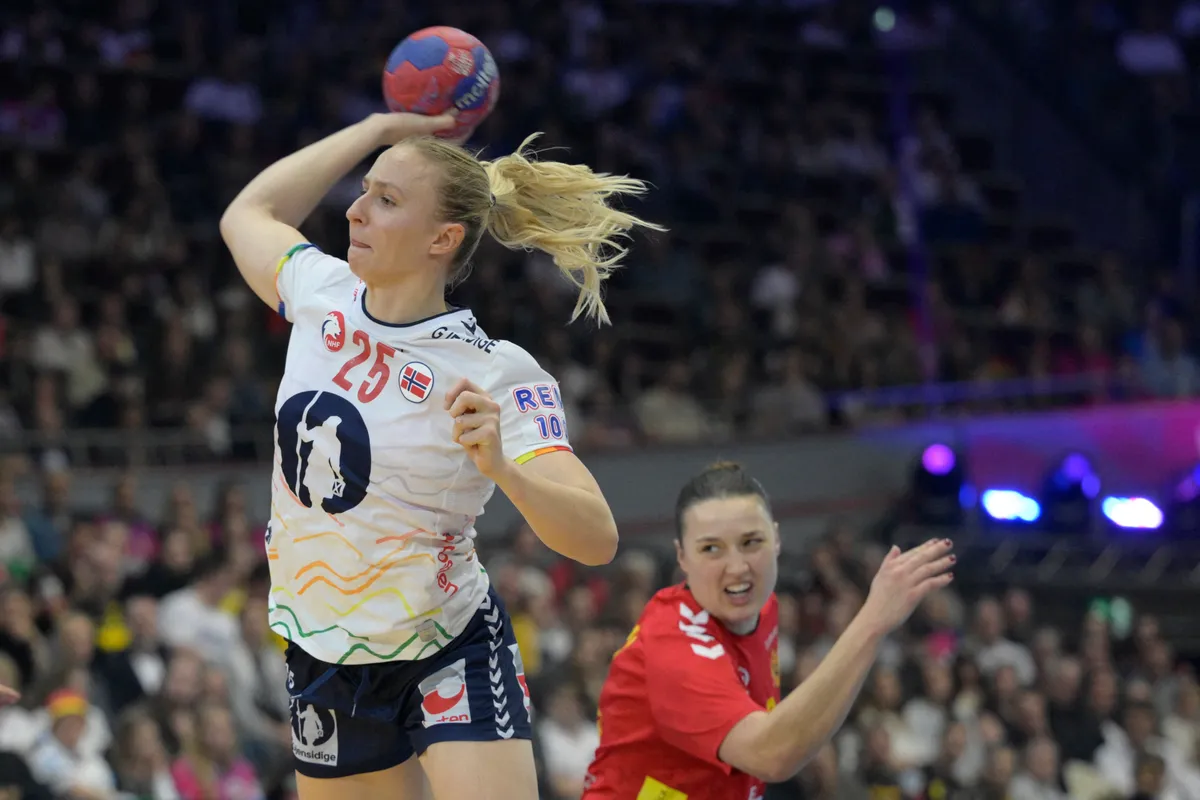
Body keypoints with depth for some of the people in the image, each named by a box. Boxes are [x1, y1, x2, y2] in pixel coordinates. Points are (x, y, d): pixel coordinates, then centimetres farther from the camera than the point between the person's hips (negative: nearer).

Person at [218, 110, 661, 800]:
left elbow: (597, 538, -28)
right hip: (322, 659, 6)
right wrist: (378, 129, 13)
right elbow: (248, 214, 18)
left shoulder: (496, 375, -20)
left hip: (448, 658, -5)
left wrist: (500, 468, -46)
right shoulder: (322, 295, -4)